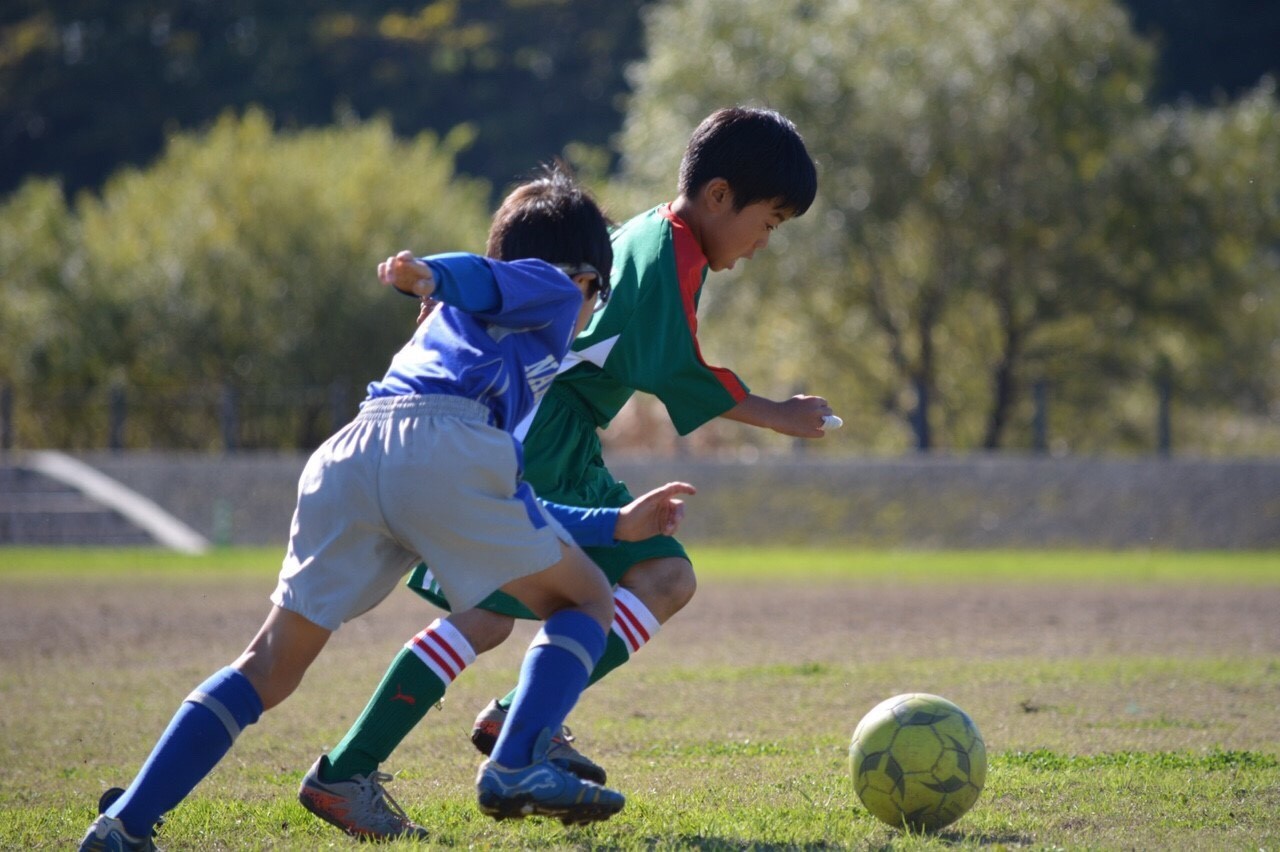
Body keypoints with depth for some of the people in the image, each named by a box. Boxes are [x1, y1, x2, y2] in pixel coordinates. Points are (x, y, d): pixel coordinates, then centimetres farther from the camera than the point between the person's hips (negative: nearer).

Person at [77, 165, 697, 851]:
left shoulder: (459, 324, 44)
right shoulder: (553, 287, 25)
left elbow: (508, 517, 45)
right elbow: (485, 282, -1)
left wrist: (616, 525, 53)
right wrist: (431, 275, -22)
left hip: (347, 457, 6)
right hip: (444, 445, -6)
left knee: (271, 665, 10)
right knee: (586, 601, 12)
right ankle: (517, 768, -8)